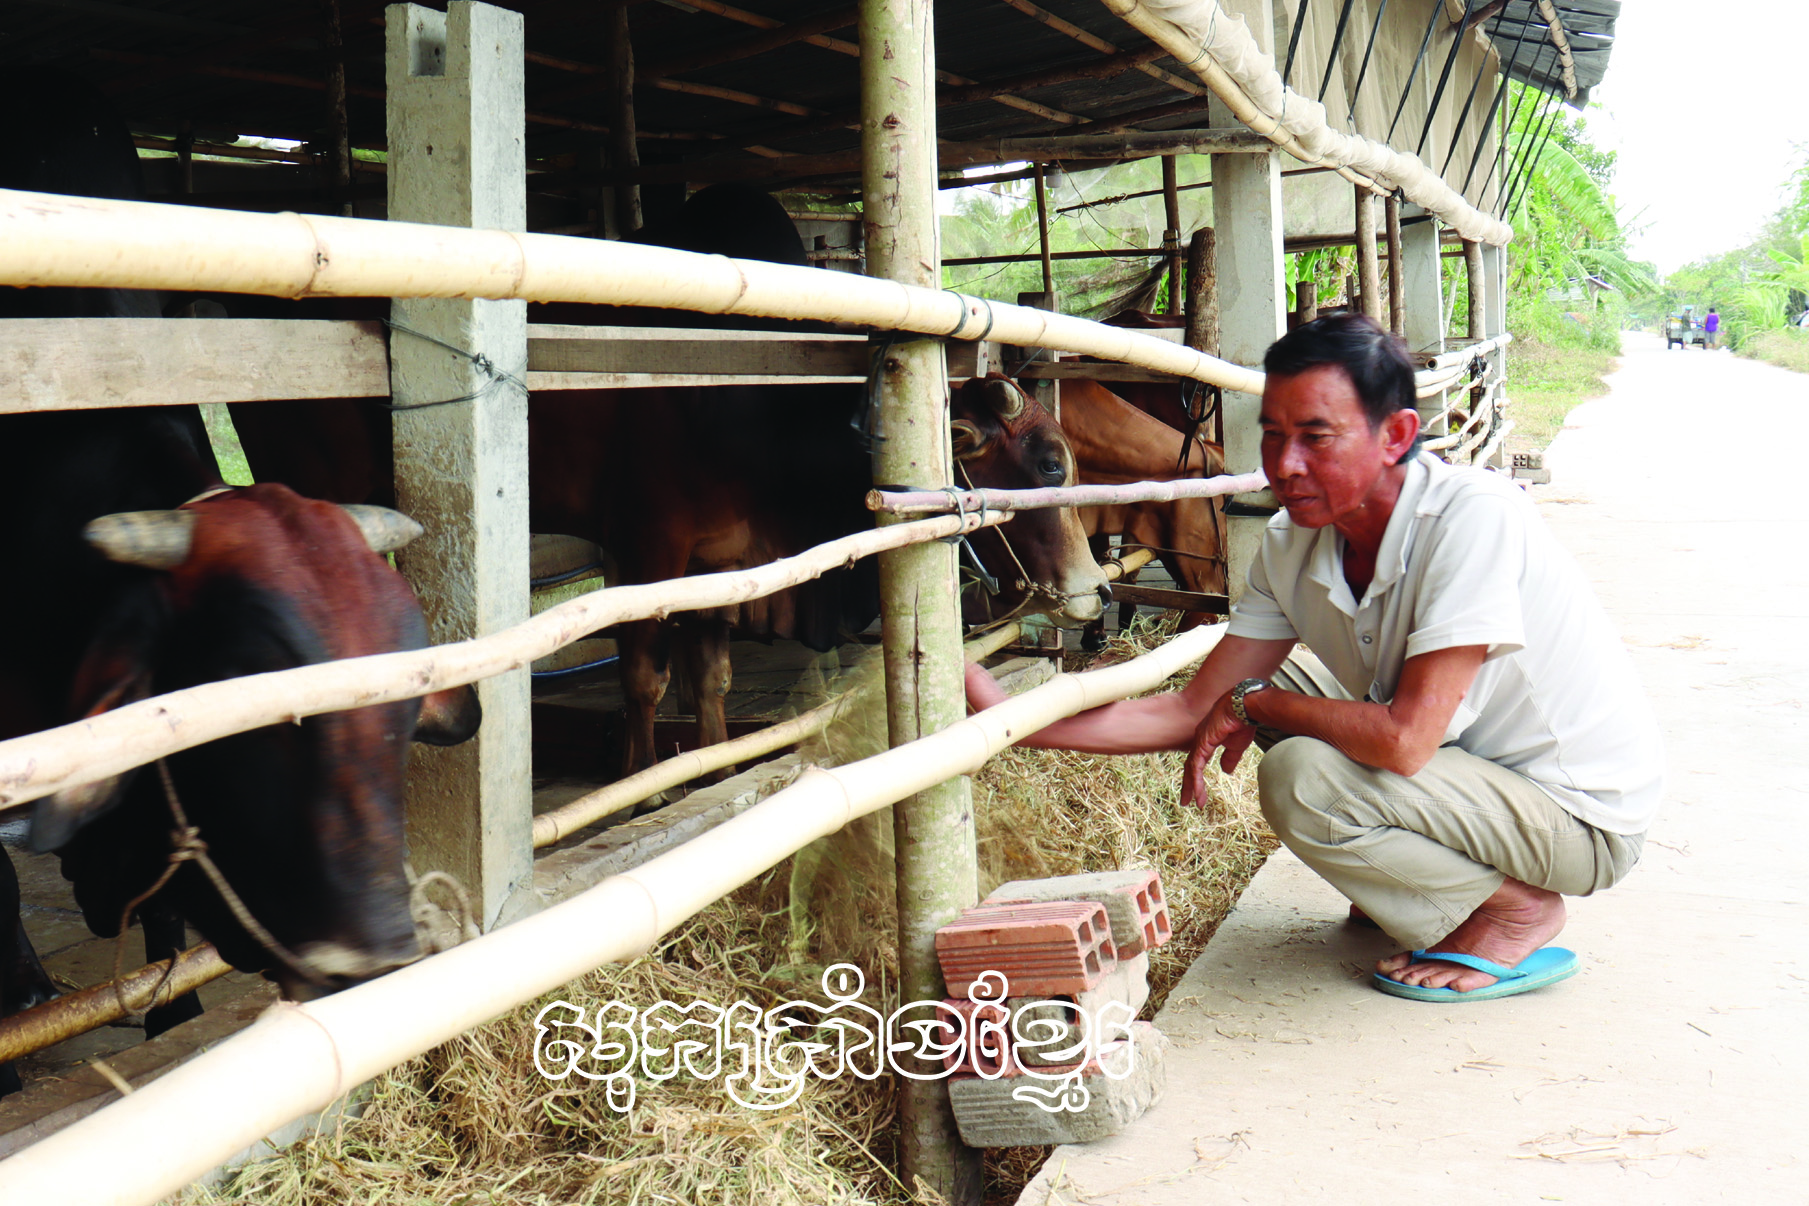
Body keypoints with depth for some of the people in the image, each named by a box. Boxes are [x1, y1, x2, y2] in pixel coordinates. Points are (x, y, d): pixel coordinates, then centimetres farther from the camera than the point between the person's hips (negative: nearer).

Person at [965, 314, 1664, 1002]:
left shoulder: (1474, 516, -28)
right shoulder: (1292, 546, -6)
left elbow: (1405, 739, -34)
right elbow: (1197, 711, -2)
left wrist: (1251, 705, -18)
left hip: (1587, 821, -8)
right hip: (1478, 762, 8)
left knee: (1301, 779, -24)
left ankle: (1516, 912, -4)